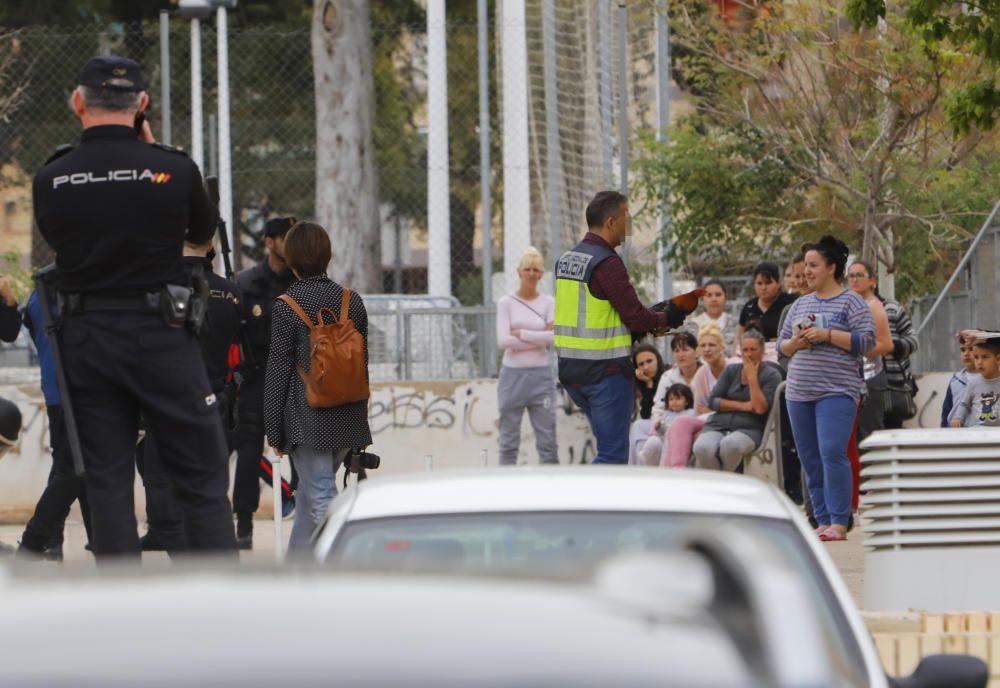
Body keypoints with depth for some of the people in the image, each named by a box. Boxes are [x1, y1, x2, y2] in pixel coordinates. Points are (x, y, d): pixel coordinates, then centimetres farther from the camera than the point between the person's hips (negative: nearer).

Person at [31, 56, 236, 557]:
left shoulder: (50, 181, -4)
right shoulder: (173, 170, -10)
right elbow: (203, 232, 10)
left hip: (85, 340, 2)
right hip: (160, 336, -2)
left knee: (106, 480, 8)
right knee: (202, 478, 4)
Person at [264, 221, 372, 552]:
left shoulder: (286, 306, -8)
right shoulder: (352, 302, 7)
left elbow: (277, 369, -6)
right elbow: (362, 364, 13)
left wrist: (274, 430, -1)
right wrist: (359, 423, 21)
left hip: (308, 418, -6)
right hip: (348, 421, 6)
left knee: (321, 498, -7)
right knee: (310, 491, 20)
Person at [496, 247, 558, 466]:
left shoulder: (548, 303, 6)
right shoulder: (506, 303, 2)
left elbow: (554, 338, -8)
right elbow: (503, 340, -10)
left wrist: (520, 334, -10)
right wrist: (539, 339, -10)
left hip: (541, 376, 1)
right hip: (513, 375, -1)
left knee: (547, 440, -1)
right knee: (509, 441, 3)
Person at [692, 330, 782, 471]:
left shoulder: (771, 375, 6)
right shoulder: (731, 371, 17)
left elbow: (761, 408, -8)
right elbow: (712, 401, 8)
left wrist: (752, 378, -5)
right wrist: (743, 406, -3)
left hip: (748, 429, -3)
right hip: (718, 426, 3)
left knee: (730, 445, -39)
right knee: (703, 448, -33)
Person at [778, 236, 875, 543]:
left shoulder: (851, 302, 0)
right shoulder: (800, 305, 18)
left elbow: (867, 340, -9)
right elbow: (781, 345, 22)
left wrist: (827, 335, -15)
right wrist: (795, 343, -1)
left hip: (837, 391, -7)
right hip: (799, 391, 7)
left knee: (832, 452, -17)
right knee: (810, 458, 5)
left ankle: (839, 522, -16)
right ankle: (822, 520, 11)